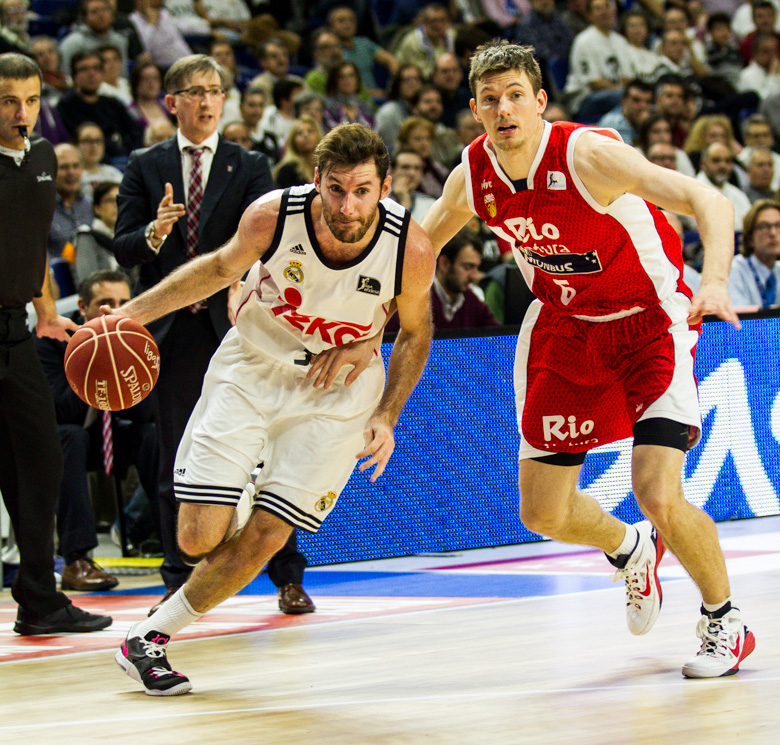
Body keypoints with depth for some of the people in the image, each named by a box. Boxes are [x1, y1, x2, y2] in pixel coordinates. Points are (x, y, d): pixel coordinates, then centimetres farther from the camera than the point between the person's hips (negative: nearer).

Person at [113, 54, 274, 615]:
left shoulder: (250, 168, 8)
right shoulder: (145, 167, 10)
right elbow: (122, 249, 3)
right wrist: (153, 234, -19)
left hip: (236, 329, -1)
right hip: (173, 331, 1)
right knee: (178, 463, 5)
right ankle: (180, 583, 13)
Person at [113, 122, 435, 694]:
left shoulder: (411, 249, -23)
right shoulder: (272, 217, -23)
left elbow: (414, 334, -1)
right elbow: (223, 267, 0)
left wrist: (386, 417, -10)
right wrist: (133, 313, -2)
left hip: (337, 386, 0)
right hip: (252, 365, 0)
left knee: (261, 540, -7)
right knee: (199, 538, -10)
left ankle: (152, 635, 14)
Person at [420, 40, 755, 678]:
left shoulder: (588, 155, -28)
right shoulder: (472, 177, -10)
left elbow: (710, 202, -38)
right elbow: (421, 244, 12)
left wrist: (714, 281, -55)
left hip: (650, 321, -5)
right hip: (564, 326, 6)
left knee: (658, 495, -21)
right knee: (543, 513, 5)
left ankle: (725, 621, 7)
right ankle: (631, 549, 40)